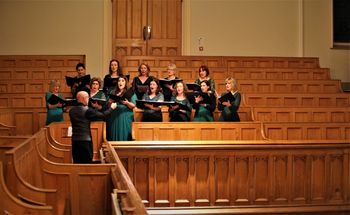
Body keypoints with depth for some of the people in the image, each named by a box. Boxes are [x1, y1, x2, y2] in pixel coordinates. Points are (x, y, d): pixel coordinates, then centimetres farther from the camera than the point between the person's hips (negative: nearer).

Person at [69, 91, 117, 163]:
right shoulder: (87, 110, -13)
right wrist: (111, 108, 9)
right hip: (85, 140, -6)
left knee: (77, 162, 10)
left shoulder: (72, 110, 6)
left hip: (75, 140, 6)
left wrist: (95, 108, 24)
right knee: (87, 163, 0)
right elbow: (102, 115, -8)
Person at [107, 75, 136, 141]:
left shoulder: (130, 93, 6)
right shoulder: (113, 93, 15)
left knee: (124, 136, -7)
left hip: (125, 118, -3)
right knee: (114, 135, -1)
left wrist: (127, 103, -21)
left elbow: (133, 106, -2)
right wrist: (110, 103, -5)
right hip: (114, 117, 3)